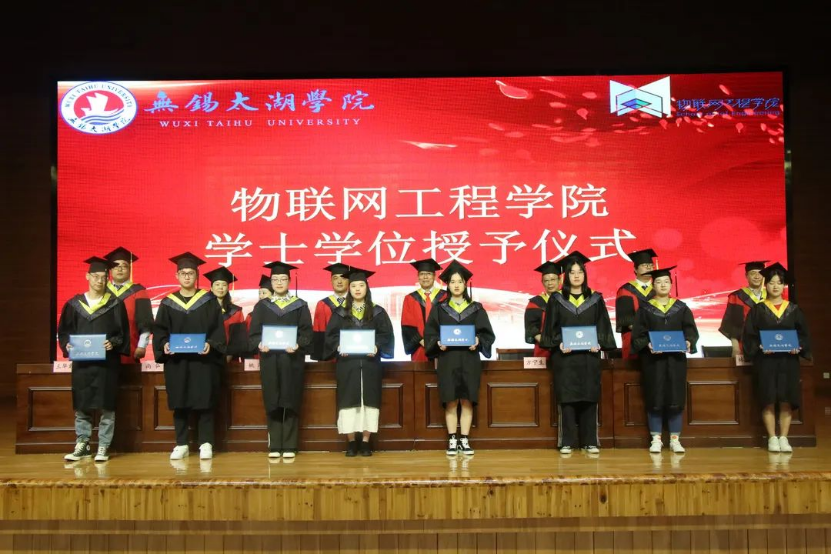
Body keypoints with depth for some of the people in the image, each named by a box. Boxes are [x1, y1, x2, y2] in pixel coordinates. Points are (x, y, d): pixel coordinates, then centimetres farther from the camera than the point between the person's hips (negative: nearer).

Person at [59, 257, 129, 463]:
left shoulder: (115, 304, 3)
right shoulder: (74, 304, 8)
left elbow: (123, 332, 2)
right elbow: (64, 331, 11)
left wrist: (113, 343, -16)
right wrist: (67, 345, -8)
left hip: (107, 362, -2)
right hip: (81, 362, 2)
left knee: (106, 405, 0)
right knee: (81, 405, 5)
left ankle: (103, 447, 7)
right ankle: (81, 445, 16)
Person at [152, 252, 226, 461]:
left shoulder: (208, 301, 3)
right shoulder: (168, 303, 8)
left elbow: (218, 328, -1)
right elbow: (159, 329, 6)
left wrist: (210, 344, -18)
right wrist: (164, 345, -13)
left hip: (203, 360, -2)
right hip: (176, 361, 2)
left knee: (204, 402, -1)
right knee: (179, 404, 5)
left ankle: (205, 444, 6)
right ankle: (181, 445, 13)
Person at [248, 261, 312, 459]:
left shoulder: (300, 306, 6)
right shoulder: (262, 306, 9)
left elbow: (307, 333, 0)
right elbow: (253, 333, 5)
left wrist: (298, 345, -20)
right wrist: (259, 344, -16)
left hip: (292, 360, -1)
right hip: (269, 360, 1)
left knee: (290, 402, 0)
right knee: (272, 403, 3)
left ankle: (289, 446, 4)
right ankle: (274, 446, 8)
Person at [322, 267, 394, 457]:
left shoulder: (378, 312, 8)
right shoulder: (340, 313, 8)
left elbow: (387, 335, 2)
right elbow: (330, 335, 3)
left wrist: (377, 347, -16)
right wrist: (338, 347, -16)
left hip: (370, 363, 0)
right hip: (347, 363, 0)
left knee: (369, 400, -1)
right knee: (349, 401, -1)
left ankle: (365, 442, 7)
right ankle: (351, 442, 7)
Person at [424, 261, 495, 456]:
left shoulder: (476, 309, 8)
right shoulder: (439, 309, 7)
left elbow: (487, 333, 4)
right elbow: (429, 333, 3)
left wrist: (478, 341, -16)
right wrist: (438, 343, -16)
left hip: (469, 360, 0)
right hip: (447, 360, 0)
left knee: (467, 401, 1)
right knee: (451, 402, 0)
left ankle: (464, 440, 8)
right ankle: (452, 441, 7)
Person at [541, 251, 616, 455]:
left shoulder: (596, 299, 8)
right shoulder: (556, 300, 6)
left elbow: (603, 327, 6)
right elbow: (550, 328, 3)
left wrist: (599, 344, -11)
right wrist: (558, 344, -14)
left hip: (589, 356, 1)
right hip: (565, 356, -1)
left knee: (589, 398, 2)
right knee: (566, 398, -1)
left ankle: (590, 441, 9)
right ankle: (566, 442, 4)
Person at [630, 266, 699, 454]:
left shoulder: (681, 308, 8)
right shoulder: (645, 309, 4)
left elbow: (691, 331, 5)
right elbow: (637, 335, -1)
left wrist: (688, 342, -16)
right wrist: (647, 345, -20)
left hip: (676, 359, 1)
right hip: (652, 359, -1)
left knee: (675, 398, 2)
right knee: (654, 399, 0)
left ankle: (675, 439, 11)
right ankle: (656, 439, 9)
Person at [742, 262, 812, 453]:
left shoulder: (793, 310, 9)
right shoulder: (758, 310, 4)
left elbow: (803, 334, 8)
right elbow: (748, 335, -1)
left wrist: (798, 347, -12)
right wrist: (759, 347, -18)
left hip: (788, 360, 2)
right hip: (765, 361, -2)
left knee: (786, 401, 1)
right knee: (768, 401, -2)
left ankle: (783, 438, 9)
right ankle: (772, 439, 6)